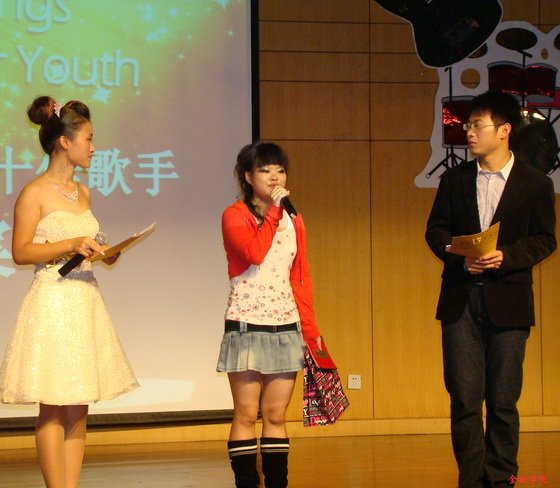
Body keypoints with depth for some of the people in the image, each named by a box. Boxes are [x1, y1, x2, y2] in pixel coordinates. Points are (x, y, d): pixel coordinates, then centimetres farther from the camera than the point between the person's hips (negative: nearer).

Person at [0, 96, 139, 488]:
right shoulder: (35, 193, -8)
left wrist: (102, 253, 4)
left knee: (79, 410, 6)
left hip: (86, 302, 7)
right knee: (54, 409, -5)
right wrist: (70, 246, -18)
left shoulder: (82, 192, 13)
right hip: (52, 304, -7)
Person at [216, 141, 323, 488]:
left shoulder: (294, 221, 13)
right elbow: (254, 253, -21)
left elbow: (301, 279, 13)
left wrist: (311, 329, 7)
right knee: (247, 414, -3)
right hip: (247, 325, -4)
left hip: (286, 326, 4)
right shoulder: (235, 216, -1)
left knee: (276, 415, 5)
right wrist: (273, 211, -12)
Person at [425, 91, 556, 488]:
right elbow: (436, 230, 8)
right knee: (464, 397, 1)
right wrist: (461, 258, -11)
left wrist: (506, 257, -16)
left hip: (508, 301, -2)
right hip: (461, 299, 2)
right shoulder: (455, 179, 8)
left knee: (503, 399, 2)